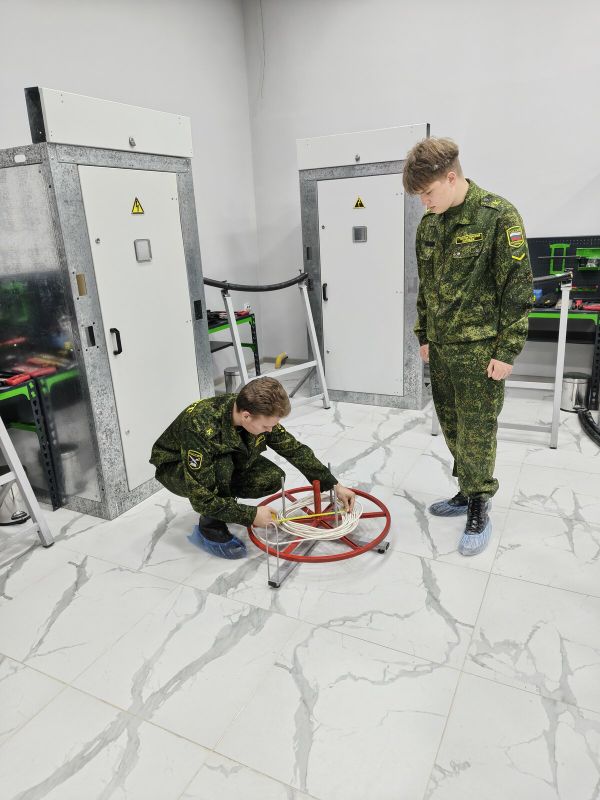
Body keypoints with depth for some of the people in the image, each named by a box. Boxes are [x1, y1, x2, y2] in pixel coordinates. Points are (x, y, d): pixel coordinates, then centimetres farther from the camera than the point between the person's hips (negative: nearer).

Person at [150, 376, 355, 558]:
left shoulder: (259, 414, -22)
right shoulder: (201, 427, -41)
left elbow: (296, 450, -9)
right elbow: (202, 498, -36)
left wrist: (335, 486, -10)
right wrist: (251, 515, -31)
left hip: (223, 461, 6)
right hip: (175, 467, -5)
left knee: (273, 478, -16)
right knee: (222, 466, -38)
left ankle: (224, 503, 7)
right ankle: (210, 528, -14)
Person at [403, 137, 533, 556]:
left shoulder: (499, 216, -11)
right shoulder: (428, 225, 9)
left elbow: (518, 288, -11)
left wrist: (507, 351, -14)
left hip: (479, 349, -6)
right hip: (441, 347, 6)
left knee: (476, 432, 0)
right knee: (452, 427, 12)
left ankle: (480, 509, 16)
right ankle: (468, 492, 29)